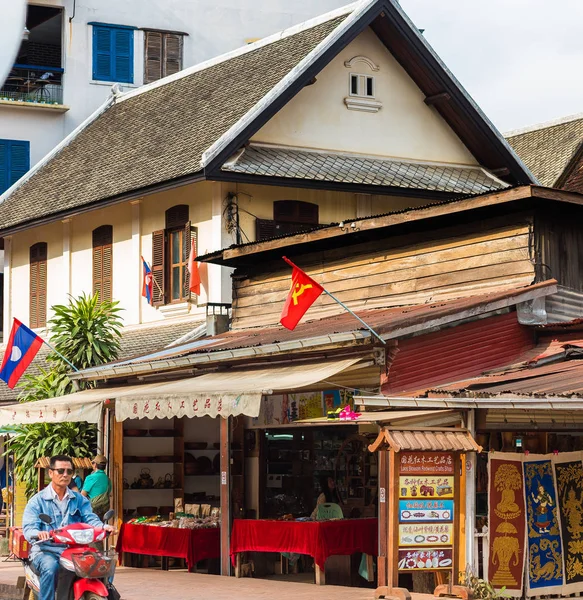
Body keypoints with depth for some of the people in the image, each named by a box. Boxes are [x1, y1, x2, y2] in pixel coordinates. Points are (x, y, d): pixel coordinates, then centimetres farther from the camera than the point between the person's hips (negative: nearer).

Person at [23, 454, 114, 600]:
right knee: (50, 568, -37)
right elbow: (28, 528, -8)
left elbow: (90, 518, 1)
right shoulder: (38, 500, 4)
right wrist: (39, 533, -33)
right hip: (45, 550, -3)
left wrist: (103, 527, -23)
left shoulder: (79, 499, 16)